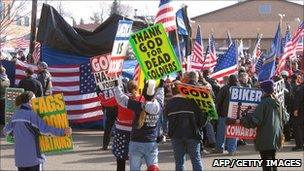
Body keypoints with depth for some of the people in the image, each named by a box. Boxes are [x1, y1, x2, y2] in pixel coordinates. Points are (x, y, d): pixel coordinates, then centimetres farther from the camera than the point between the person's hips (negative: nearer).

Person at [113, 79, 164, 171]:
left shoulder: (138, 106, -15)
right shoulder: (158, 106, -4)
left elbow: (121, 98, -9)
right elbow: (160, 95, 19)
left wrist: (116, 85, 4)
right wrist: (161, 85, 39)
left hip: (136, 143, -3)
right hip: (152, 143, 3)